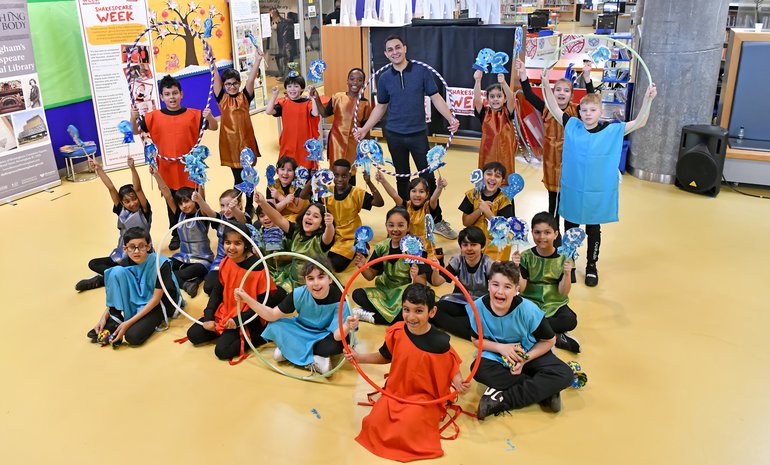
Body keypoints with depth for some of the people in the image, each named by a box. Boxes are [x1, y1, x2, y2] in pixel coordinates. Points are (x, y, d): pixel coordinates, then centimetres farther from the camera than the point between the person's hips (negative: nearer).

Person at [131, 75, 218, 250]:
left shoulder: (192, 115, -3)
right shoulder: (154, 117, 0)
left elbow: (213, 127, -3)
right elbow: (135, 131, 3)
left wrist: (209, 117, -24)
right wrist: (133, 118, -17)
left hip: (189, 169, -1)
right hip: (167, 170, 1)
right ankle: (176, 235, 28)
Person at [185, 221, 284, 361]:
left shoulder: (257, 267, -22)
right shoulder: (225, 263, -2)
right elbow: (217, 292, 8)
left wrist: (238, 320, -22)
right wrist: (208, 317, -3)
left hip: (246, 320, -7)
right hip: (224, 313, 7)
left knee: (223, 350, -20)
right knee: (193, 335, 0)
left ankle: (258, 335, -3)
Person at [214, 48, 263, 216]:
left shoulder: (245, 97, 1)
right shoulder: (222, 98, 2)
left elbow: (251, 78, -12)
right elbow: (215, 78, -7)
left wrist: (257, 61, -24)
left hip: (246, 140, 0)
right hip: (230, 141, 0)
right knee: (237, 177, 8)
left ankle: (249, 206, 23)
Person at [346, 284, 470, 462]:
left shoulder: (439, 341, -16)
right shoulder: (397, 332, -5)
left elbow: (452, 366, -3)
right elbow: (384, 357, 13)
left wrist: (458, 381, -24)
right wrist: (359, 357, 5)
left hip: (425, 396, -3)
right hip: (396, 391, 4)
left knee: (409, 425, -27)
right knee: (375, 422, -16)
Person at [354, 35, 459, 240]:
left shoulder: (422, 71, -3)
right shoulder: (384, 78, 3)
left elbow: (436, 98, -2)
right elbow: (380, 107, 12)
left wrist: (451, 118, -16)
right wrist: (365, 129, 3)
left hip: (418, 133, -2)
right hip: (395, 136, 2)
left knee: (429, 177, 0)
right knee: (402, 178, 11)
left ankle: (438, 221, 10)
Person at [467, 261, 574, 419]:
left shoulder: (527, 309, -26)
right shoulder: (478, 307, -23)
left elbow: (549, 340, -10)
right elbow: (476, 339, -5)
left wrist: (524, 360, -22)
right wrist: (500, 347, -22)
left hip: (530, 353, 0)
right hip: (497, 353, 1)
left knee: (564, 374, -26)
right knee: (478, 368, -32)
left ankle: (502, 400, -23)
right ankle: (544, 392, -21)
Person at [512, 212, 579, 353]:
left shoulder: (563, 258, -3)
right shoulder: (526, 257, -3)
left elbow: (562, 292, -7)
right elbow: (521, 288, -8)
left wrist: (567, 273, -24)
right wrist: (516, 268, -24)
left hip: (555, 304, 0)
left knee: (570, 320, -31)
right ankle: (558, 338, -19)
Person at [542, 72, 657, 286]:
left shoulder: (612, 130, -5)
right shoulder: (572, 126, -2)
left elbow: (639, 123, -7)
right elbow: (555, 109, 5)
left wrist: (648, 99, -18)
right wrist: (547, 86, -3)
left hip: (597, 193, -1)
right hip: (572, 191, 2)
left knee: (593, 231, 13)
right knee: (570, 228, 15)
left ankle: (592, 266, 30)